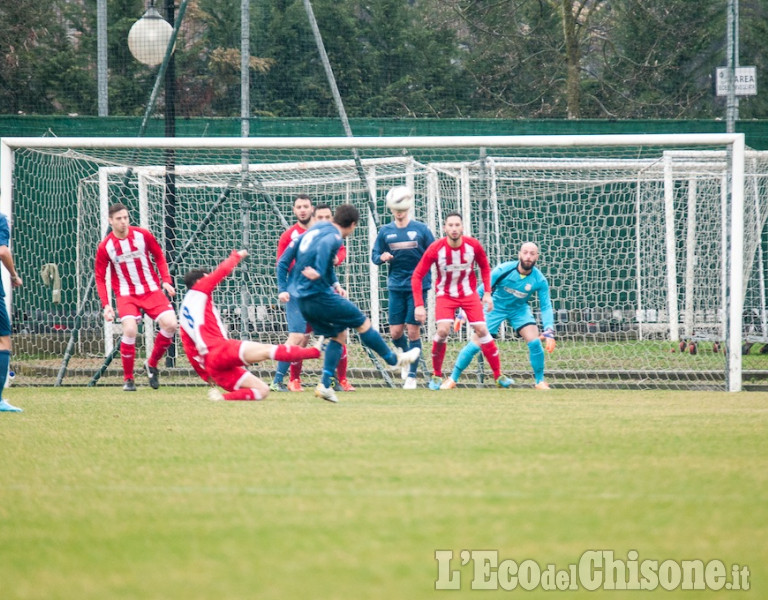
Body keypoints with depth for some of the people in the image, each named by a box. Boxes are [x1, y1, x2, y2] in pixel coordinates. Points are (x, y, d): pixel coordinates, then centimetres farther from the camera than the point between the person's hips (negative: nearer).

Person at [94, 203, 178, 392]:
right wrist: (106, 304, -9)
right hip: (126, 294, -2)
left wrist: (166, 280, -3)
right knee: (130, 330, -25)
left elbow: (159, 257, 9)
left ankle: (152, 364, 8)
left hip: (151, 289, 2)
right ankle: (128, 379, -8)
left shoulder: (142, 235, -6)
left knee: (171, 324, -17)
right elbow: (100, 278, 0)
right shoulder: (105, 247, -8)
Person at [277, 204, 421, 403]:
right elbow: (324, 245, -35)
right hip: (320, 295, -9)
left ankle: (324, 385, 6)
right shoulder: (334, 236, -10)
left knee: (339, 335, 18)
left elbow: (283, 261, 16)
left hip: (302, 300, 9)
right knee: (363, 323, 8)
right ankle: (394, 359, 24)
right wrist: (320, 273, -32)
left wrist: (283, 288, 14)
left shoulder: (311, 231, 16)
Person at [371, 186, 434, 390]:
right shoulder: (385, 231, 6)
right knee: (395, 331, 1)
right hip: (396, 287, 2)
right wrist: (381, 257, -13)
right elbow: (375, 255, 10)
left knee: (413, 330, -4)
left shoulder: (421, 229, 0)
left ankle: (412, 375, 3)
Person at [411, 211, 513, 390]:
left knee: (482, 330, -8)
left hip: (469, 293, 2)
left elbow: (485, 267, 7)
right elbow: (417, 276, -14)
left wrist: (487, 293, -1)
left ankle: (499, 376, 1)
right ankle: (436, 376, -3)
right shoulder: (436, 249, -19)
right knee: (443, 330, -22)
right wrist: (419, 305, -20)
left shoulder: (473, 245, -14)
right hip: (445, 294, -2)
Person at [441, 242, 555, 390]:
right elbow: (481, 292, -17)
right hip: (496, 308, -1)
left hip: (520, 310, 1)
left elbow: (546, 307, -16)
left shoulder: (540, 280, -21)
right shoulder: (503, 270, -25)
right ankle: (452, 379, 9)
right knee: (474, 345, -8)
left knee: (535, 342, -18)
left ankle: (539, 381, 2)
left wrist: (549, 332, -31)